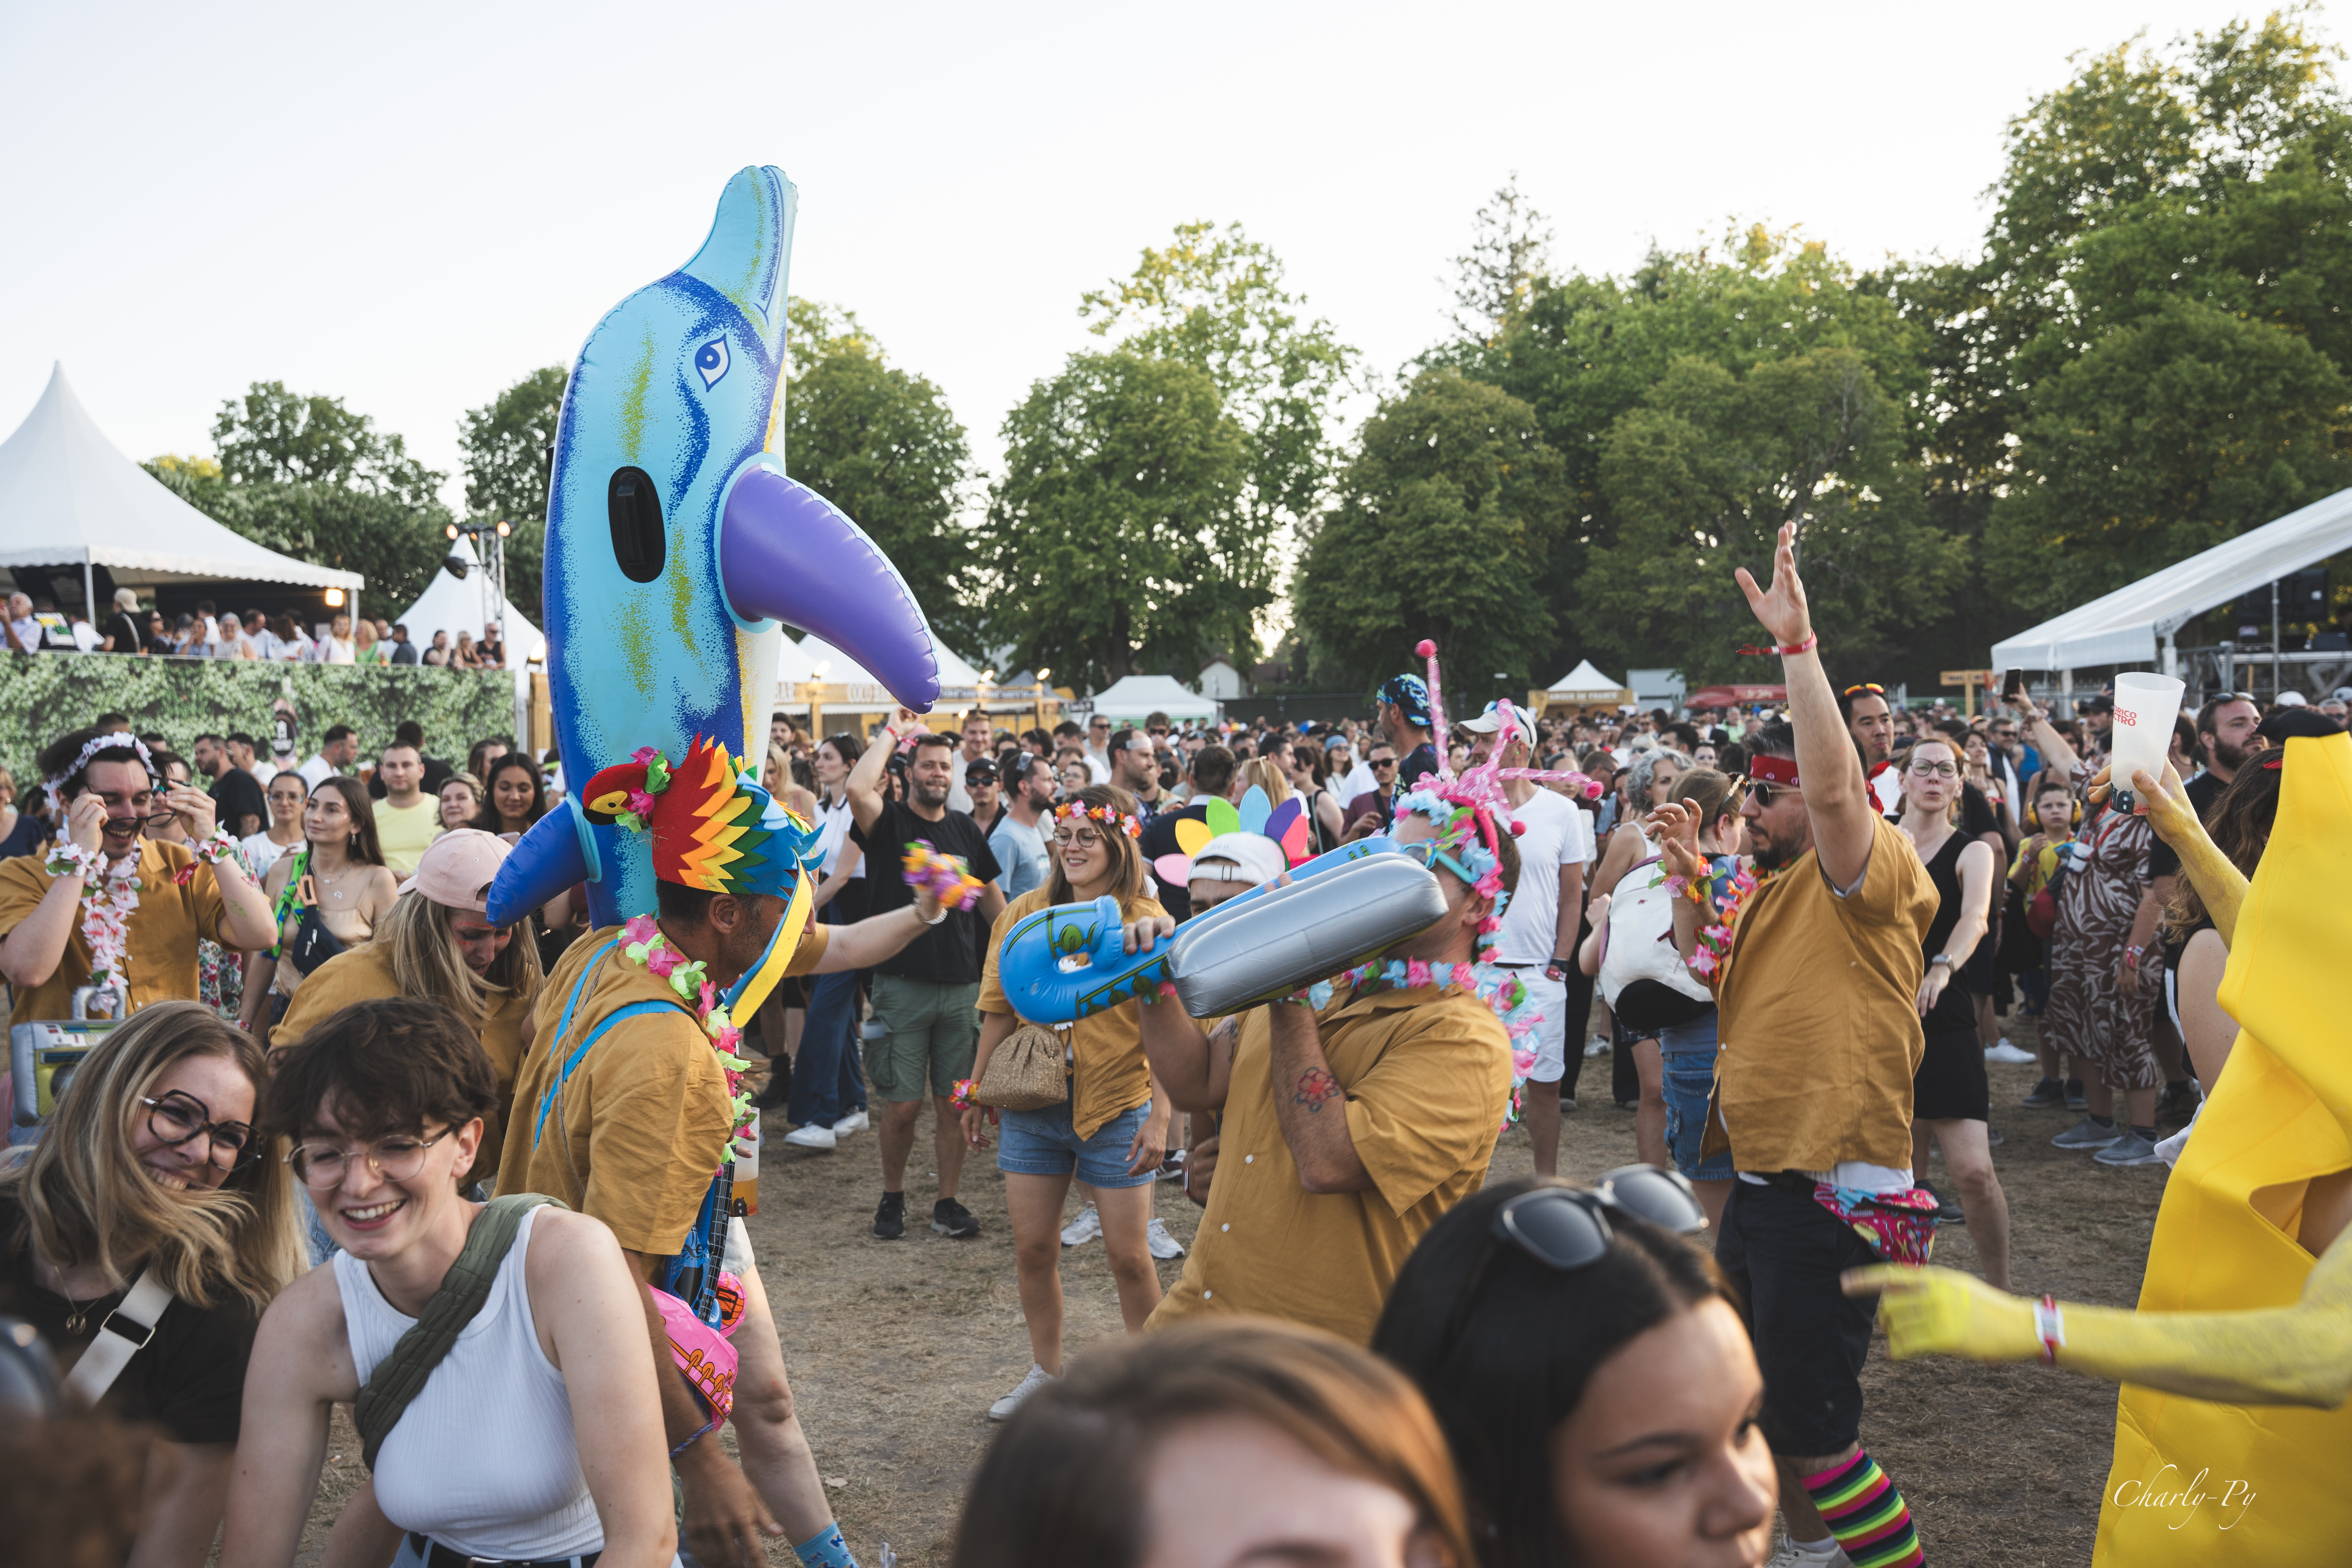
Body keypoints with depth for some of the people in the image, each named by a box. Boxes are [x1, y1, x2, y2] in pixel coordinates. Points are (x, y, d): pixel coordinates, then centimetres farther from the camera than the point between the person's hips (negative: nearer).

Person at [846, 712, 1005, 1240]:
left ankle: (948, 1202, 18)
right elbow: (857, 789, -24)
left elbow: (992, 895, 21)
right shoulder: (889, 822, -2)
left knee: (953, 1102, 6)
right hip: (902, 984, -3)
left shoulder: (964, 829, 11)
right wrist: (893, 731, -12)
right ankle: (893, 1198, 20)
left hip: (961, 986, 3)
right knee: (903, 1105, 0)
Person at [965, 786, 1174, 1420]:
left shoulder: (1147, 922, -7)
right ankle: (1046, 1373, 31)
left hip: (1117, 1106, -3)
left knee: (1129, 1255, 4)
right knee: (1033, 1250, 10)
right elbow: (999, 1009, 9)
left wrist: (1160, 1117, -14)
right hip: (1032, 1105, 3)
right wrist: (976, 1092, 11)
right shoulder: (1025, 913, 2)